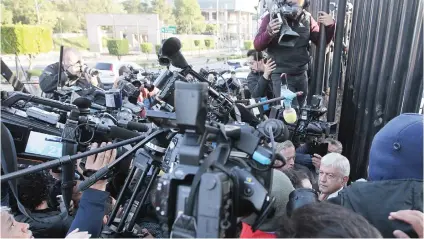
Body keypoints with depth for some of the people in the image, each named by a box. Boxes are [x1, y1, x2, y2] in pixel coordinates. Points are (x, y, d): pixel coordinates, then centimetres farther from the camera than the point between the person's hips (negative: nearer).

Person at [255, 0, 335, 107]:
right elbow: (257, 46, -10)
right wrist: (269, 33, -30)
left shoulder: (307, 18, 2)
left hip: (301, 75, 4)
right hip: (280, 75, -4)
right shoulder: (272, 17, -7)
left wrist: (330, 26, -10)